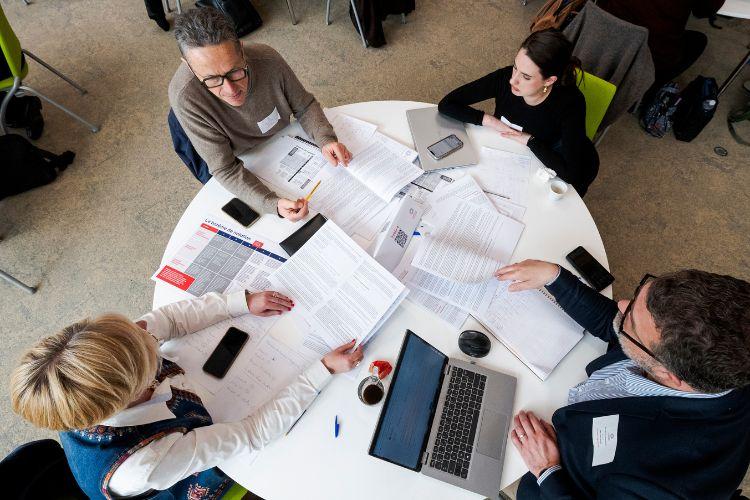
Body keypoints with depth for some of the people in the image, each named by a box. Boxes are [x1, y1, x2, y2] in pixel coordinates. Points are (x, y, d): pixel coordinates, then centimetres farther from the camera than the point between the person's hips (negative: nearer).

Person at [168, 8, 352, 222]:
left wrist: (326, 140, -28)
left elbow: (305, 106, -9)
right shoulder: (185, 97, -34)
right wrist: (273, 204, -44)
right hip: (246, 176, -5)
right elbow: (225, 170, -29)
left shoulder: (267, 58, -26)